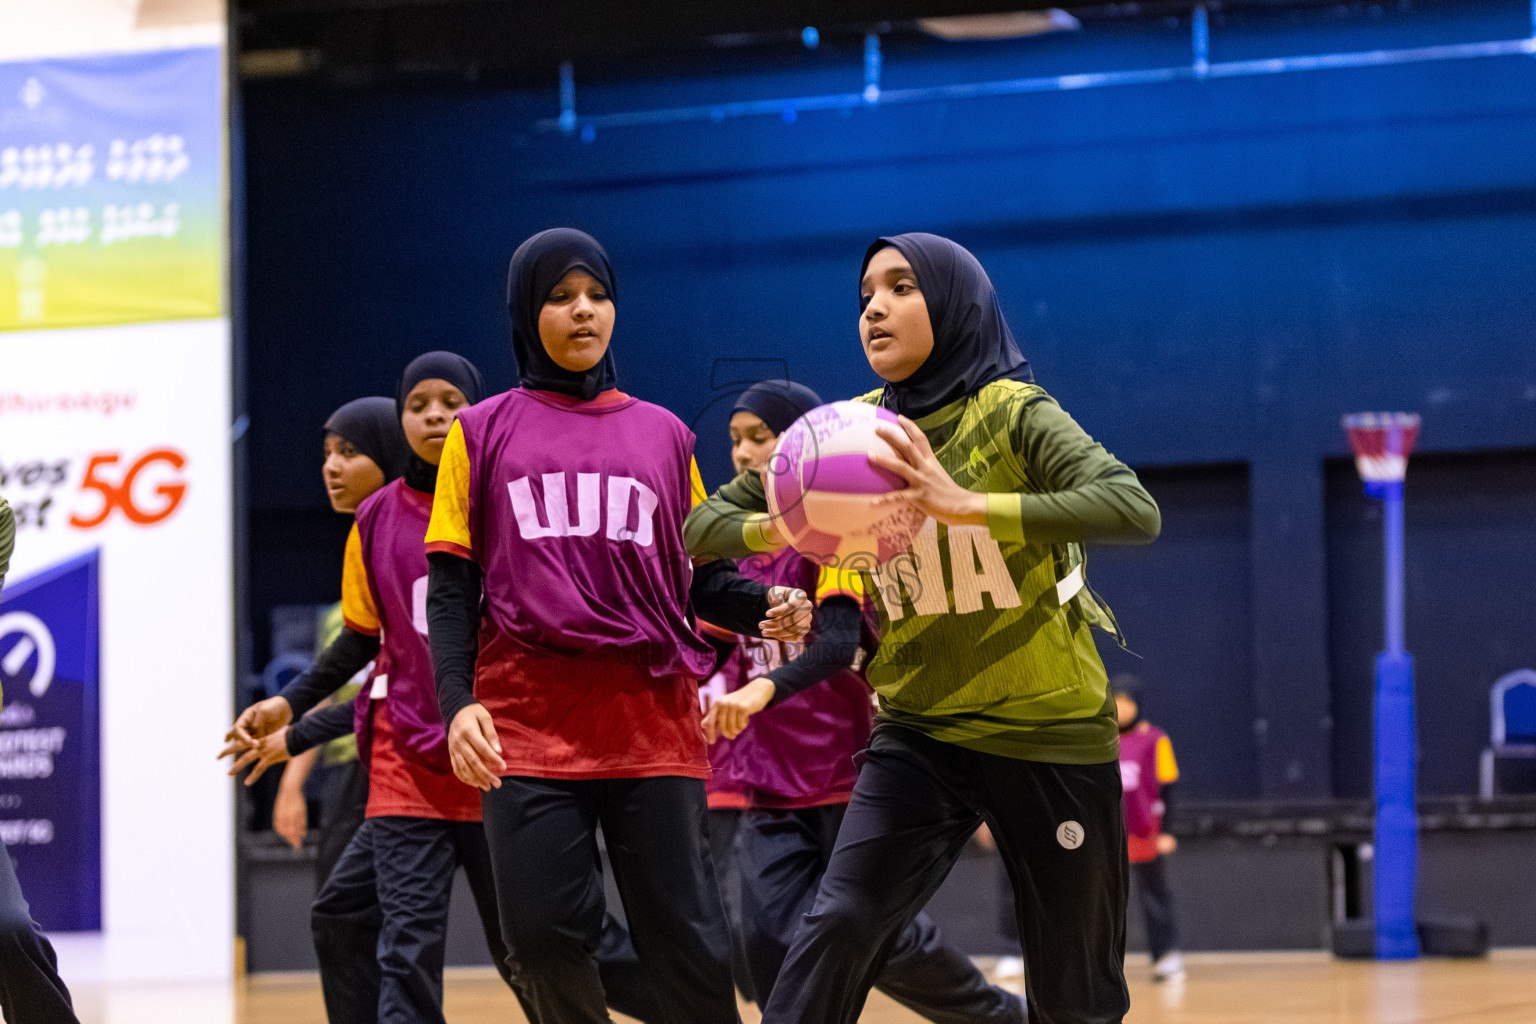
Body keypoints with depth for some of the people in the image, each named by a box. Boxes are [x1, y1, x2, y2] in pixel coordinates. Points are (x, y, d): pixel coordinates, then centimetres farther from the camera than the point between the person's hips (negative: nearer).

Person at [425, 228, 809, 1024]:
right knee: (543, 935, -8)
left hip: (651, 720, 1)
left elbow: (698, 580, 15)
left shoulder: (662, 434, 17)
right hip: (528, 723, -1)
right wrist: (457, 703, -8)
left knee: (685, 942, -4)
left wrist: (768, 607, -6)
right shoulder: (482, 433, 12)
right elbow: (451, 586, 7)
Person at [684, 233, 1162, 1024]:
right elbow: (702, 526, 3)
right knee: (839, 928, -19)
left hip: (1050, 730, -3)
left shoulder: (1014, 414, -11)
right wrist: (778, 527, -21)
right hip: (920, 732, 3)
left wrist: (969, 504, -39)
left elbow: (1135, 508, -27)